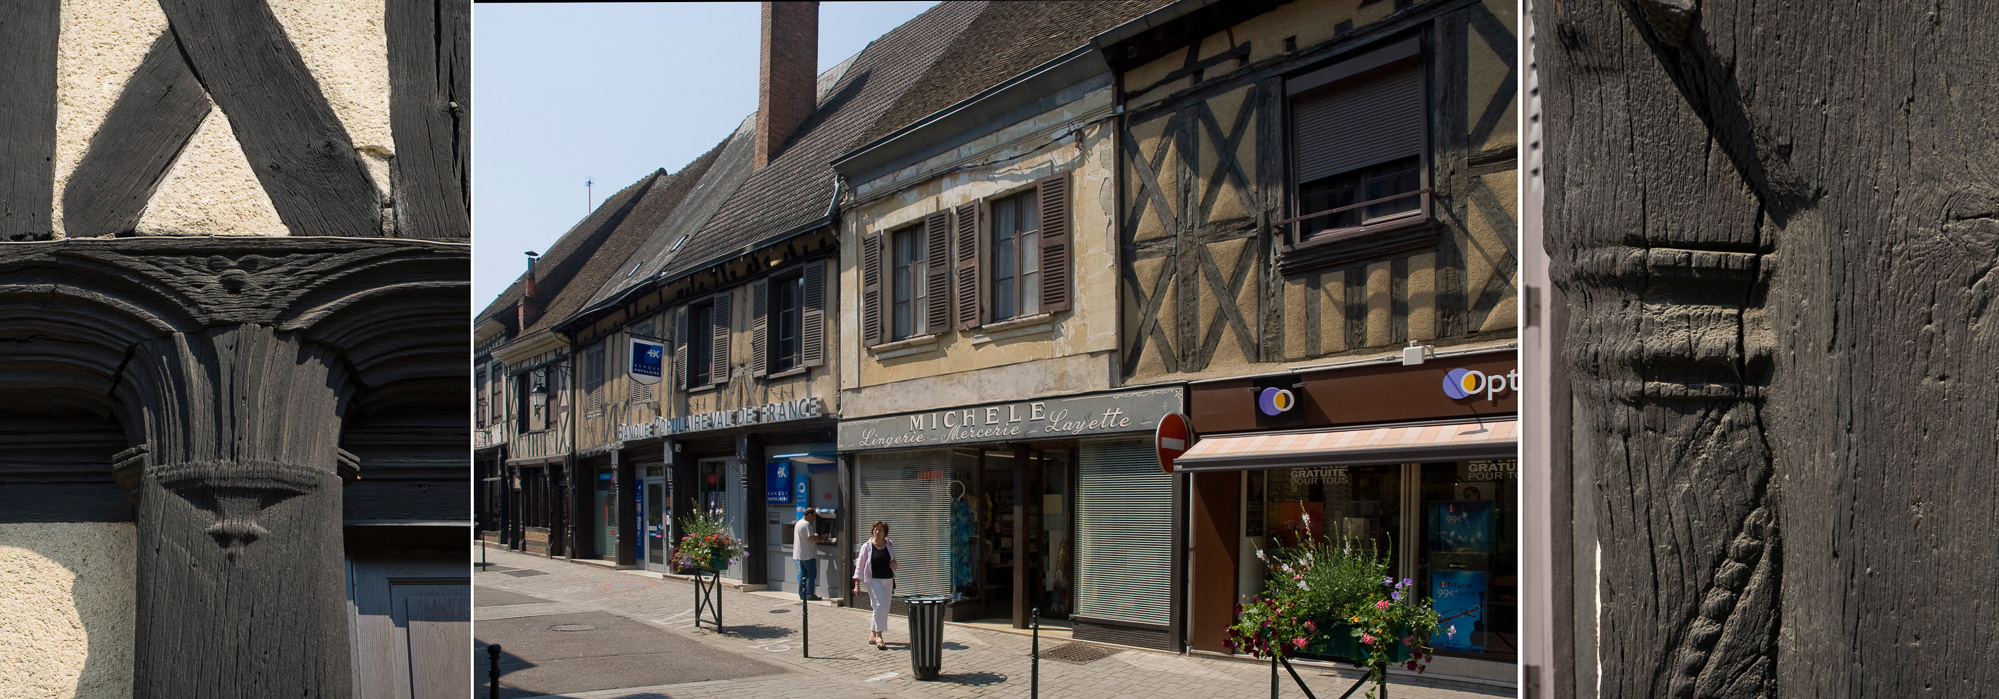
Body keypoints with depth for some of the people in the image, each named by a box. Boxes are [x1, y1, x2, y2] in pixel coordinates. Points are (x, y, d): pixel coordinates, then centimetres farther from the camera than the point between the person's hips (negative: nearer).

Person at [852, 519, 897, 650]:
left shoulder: (889, 546, 9)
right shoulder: (867, 546, -2)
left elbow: (894, 561, 22)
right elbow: (859, 566, -1)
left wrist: (894, 564, -4)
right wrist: (857, 584, -6)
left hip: (888, 580, 5)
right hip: (873, 580, -5)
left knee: (884, 609, 5)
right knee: (880, 606, -19)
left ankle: (872, 635, 19)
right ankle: (878, 637, -15)